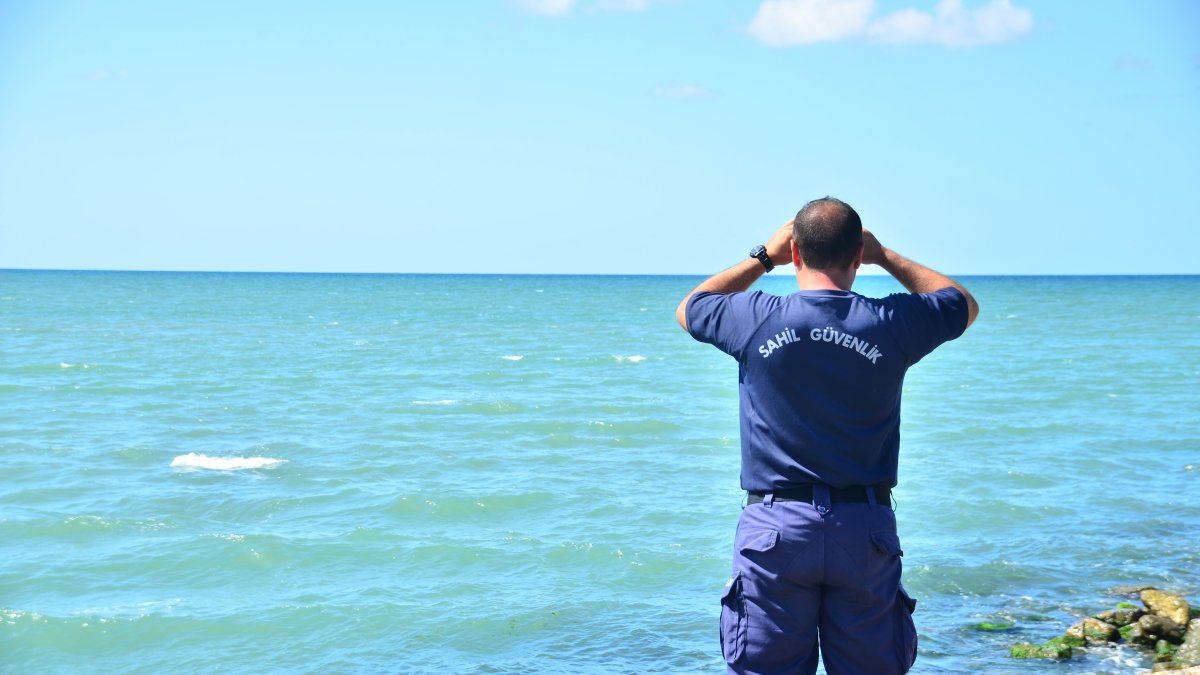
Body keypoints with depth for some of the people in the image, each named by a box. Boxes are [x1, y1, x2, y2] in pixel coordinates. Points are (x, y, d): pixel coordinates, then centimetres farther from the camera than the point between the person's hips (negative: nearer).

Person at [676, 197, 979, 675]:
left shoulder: (757, 318, -5)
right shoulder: (891, 323, -3)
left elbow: (688, 309, 19)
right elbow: (965, 304, 20)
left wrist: (763, 258, 22)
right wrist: (886, 257, 23)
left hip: (775, 527, -1)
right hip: (865, 529, 1)